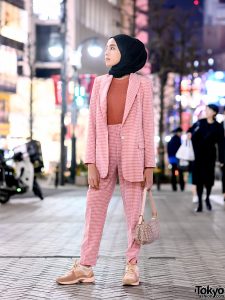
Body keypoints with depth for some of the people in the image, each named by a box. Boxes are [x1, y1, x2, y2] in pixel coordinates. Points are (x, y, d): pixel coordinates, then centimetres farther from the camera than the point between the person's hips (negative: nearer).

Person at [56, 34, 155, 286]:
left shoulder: (142, 84, 2)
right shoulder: (100, 83, 10)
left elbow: (148, 125, 0)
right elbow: (93, 124, 7)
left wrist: (149, 165, -4)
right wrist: (91, 163, -1)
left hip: (132, 152, -3)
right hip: (103, 152, 3)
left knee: (133, 212, 2)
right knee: (94, 210, 3)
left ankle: (131, 266, 12)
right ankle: (85, 267, 8)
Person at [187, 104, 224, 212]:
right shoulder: (200, 122, 4)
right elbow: (191, 129, 23)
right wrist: (189, 133, -2)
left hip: (209, 155, -2)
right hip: (198, 155, 2)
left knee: (208, 177, 2)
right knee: (199, 178, 0)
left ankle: (207, 198, 27)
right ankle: (200, 203, 6)